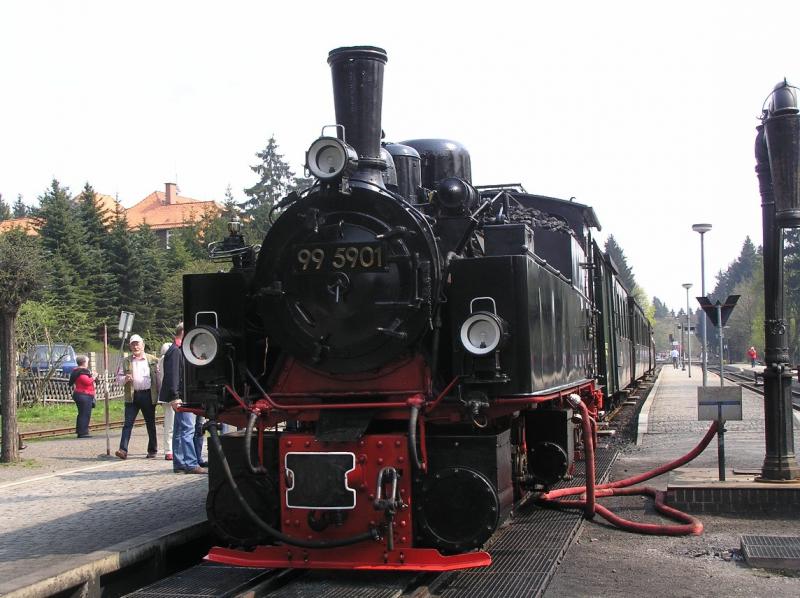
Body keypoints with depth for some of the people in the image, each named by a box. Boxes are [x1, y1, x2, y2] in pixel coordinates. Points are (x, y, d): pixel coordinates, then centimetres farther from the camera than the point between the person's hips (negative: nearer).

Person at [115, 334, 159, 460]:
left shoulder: (153, 360, 5)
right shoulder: (126, 361, 9)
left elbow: (158, 377, 3)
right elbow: (118, 378, 10)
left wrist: (159, 395, -5)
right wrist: (125, 379, -13)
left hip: (148, 395, -1)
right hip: (132, 396, 1)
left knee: (151, 424, 8)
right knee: (128, 423, -7)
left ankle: (152, 450, 18)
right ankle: (123, 450, -12)